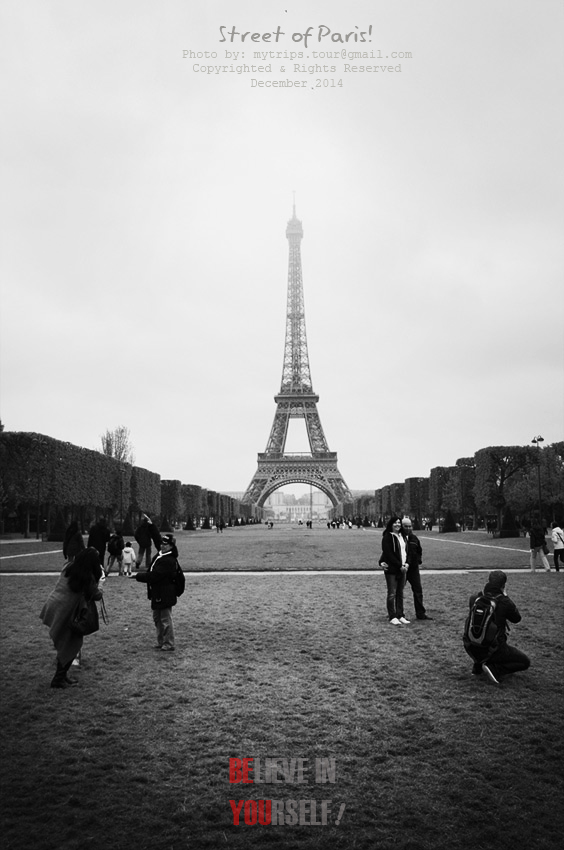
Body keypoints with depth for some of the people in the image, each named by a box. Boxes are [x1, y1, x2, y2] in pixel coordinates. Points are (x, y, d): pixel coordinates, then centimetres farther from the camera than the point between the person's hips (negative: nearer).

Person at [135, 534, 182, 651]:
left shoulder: (168, 561, -22)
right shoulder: (159, 556, 9)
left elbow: (154, 576, -25)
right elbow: (151, 571, 15)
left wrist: (140, 576, -15)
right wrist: (144, 573, -4)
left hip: (164, 596, -10)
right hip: (157, 594, 10)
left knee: (166, 620, 1)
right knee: (157, 618, 19)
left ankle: (169, 645, 13)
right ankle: (161, 642, 32)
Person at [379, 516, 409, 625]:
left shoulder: (401, 536, 15)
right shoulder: (387, 537, -9)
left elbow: (405, 551, 16)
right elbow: (389, 554, -14)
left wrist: (406, 563, -1)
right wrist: (400, 565, -15)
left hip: (402, 569, 7)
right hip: (391, 569, -7)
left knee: (400, 593, 11)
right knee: (391, 594, -1)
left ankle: (400, 615, 18)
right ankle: (392, 617, 5)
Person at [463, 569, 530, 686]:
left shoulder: (474, 598, -6)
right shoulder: (504, 603, -18)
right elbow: (517, 619, 2)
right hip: (492, 649, -5)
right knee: (525, 662, 15)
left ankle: (478, 666, 23)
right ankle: (494, 669, -7)